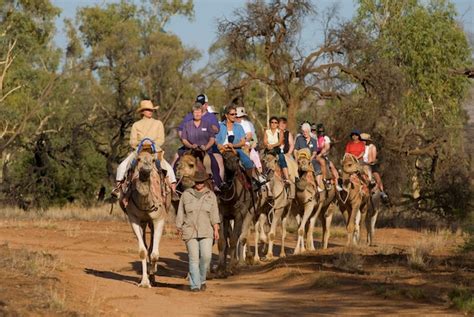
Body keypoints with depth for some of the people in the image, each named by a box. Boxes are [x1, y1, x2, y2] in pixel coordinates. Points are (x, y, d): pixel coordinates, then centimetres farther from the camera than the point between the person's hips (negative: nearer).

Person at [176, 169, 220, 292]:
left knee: (206, 256, -11)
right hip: (190, 231, 0)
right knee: (193, 258, -3)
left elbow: (214, 214, 4)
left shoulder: (211, 195, 7)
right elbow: (180, 213, 8)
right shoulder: (186, 194, 5)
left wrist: (216, 229, -5)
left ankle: (202, 280, 11)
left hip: (206, 231, 0)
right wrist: (179, 230, 5)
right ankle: (195, 285, 0)